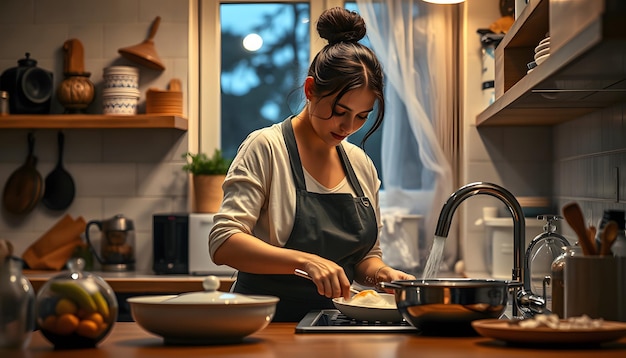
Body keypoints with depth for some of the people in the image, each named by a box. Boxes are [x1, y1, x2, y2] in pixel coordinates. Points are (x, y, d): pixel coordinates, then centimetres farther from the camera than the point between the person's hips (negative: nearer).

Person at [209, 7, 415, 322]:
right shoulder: (265, 148, -6)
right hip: (267, 326, -6)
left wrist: (380, 273, -3)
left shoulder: (361, 165, 12)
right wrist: (305, 261, -27)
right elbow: (223, 243, -15)